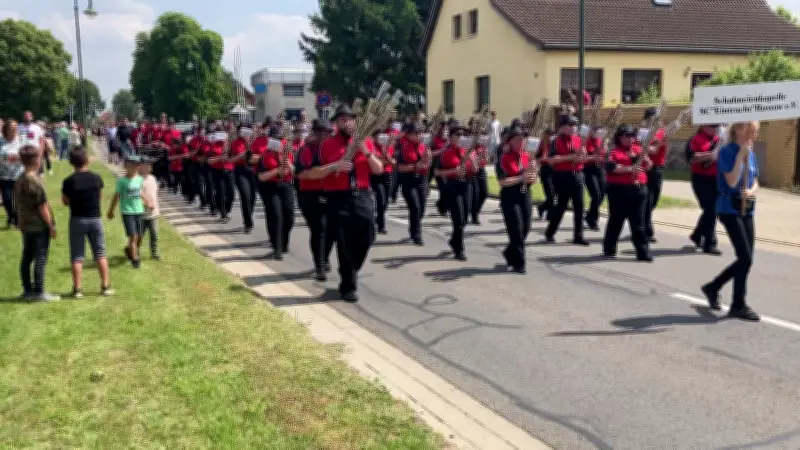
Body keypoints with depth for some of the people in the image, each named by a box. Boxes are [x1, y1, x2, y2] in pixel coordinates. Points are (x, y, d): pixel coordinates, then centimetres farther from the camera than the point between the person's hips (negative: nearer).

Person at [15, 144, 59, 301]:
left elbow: (19, 205, 14)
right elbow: (42, 207, -18)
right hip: (39, 227, -9)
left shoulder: (19, 181, 7)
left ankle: (28, 290, 22)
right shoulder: (35, 182, -19)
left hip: (26, 225, 9)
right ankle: (39, 293, 2)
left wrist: (21, 222, 21)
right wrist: (51, 226, -11)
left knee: (27, 258, 13)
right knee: (40, 259, -2)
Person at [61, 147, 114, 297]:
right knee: (100, 253, 10)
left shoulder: (69, 181, -12)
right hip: (95, 219, 2)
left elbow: (66, 202, -3)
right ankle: (106, 286, 11)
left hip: (77, 220, -2)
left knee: (77, 256, 6)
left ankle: (78, 289, 7)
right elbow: (100, 198, 4)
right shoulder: (96, 178, -5)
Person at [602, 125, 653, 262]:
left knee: (638, 223, 2)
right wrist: (630, 169, -24)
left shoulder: (638, 149, 13)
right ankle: (609, 249, 19)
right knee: (616, 221, 6)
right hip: (618, 190, -3)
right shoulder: (614, 151, -1)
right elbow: (611, 167, -17)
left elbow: (649, 166, 14)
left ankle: (643, 252, 3)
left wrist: (645, 159, -7)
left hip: (638, 189, 3)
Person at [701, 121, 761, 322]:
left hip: (747, 209, 8)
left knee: (746, 259, 7)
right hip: (729, 209, -8)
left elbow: (755, 182, 14)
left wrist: (751, 191, -9)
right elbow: (732, 182, -19)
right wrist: (741, 154, -20)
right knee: (745, 258, -10)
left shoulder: (751, 154, 11)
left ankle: (713, 287, 27)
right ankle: (739, 305, 3)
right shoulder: (727, 151, -11)